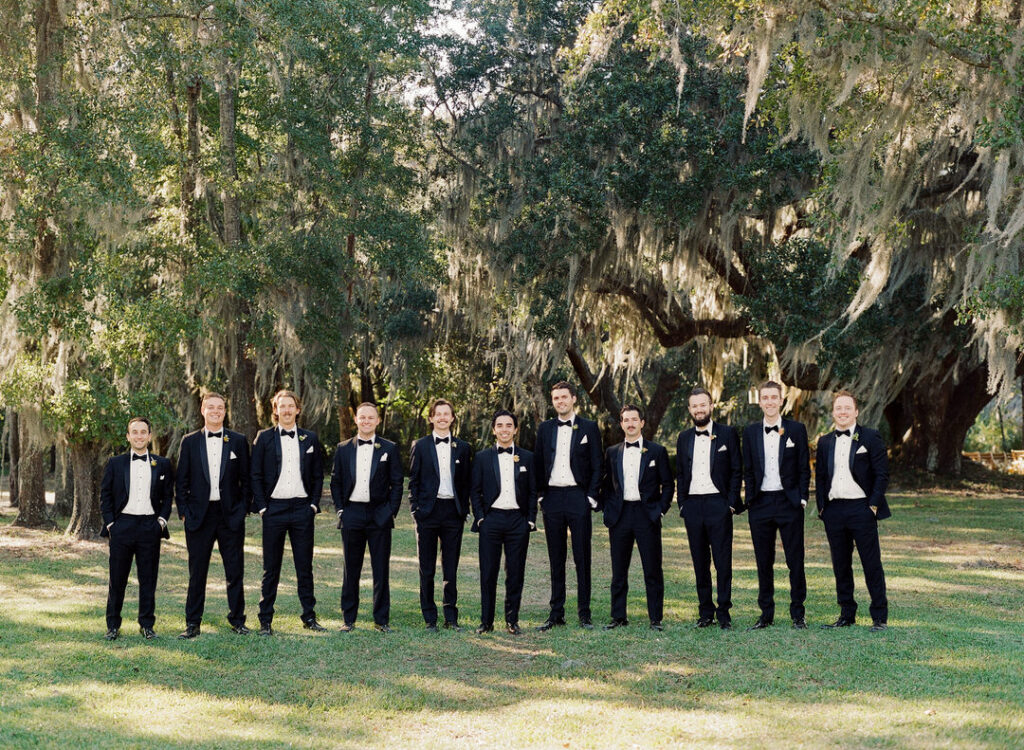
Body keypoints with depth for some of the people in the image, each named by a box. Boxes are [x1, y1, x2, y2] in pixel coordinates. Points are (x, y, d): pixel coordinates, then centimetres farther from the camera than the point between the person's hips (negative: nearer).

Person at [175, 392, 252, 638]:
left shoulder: (238, 441, 5)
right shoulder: (190, 441, 5)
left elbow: (246, 478, 6)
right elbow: (181, 480, 6)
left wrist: (243, 508, -1)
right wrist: (184, 511, -1)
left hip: (231, 514, 0)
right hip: (199, 514, 0)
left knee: (235, 571, 5)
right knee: (197, 572, 5)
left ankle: (237, 620, 16)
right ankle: (192, 623, 13)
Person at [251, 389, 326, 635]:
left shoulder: (310, 438, 9)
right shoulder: (264, 438, 3)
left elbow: (318, 475, 11)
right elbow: (256, 476, 3)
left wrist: (314, 504, 1)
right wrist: (261, 507, -5)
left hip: (302, 508, 1)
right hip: (274, 508, -1)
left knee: (305, 566, 6)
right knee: (271, 568, 3)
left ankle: (309, 617, 14)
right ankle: (266, 620, 9)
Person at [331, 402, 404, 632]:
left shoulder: (389, 449, 4)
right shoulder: (343, 449, 8)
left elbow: (396, 483, 4)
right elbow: (335, 481, 11)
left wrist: (391, 511, -3)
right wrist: (340, 508, 2)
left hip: (379, 515, -1)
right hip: (352, 513, 1)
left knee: (381, 570, 2)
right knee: (351, 570, 6)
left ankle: (381, 619, 10)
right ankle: (348, 619, 14)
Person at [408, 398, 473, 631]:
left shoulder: (462, 447, 9)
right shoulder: (420, 446, 4)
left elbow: (466, 482, 10)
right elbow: (413, 479, 5)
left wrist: (464, 510, 3)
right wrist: (415, 507, -4)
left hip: (453, 512, 1)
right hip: (428, 511, -1)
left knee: (451, 569, 4)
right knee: (427, 569, 3)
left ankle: (451, 617, 12)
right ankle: (430, 618, 10)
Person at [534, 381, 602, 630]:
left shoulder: (589, 428, 3)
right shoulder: (545, 429, 12)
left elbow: (597, 466, 1)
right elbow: (538, 464, 13)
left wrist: (592, 497, -6)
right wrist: (540, 495, 4)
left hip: (578, 497, -3)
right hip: (552, 498, 3)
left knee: (582, 557, -1)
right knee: (556, 558, 7)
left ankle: (584, 613, 6)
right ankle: (556, 613, 12)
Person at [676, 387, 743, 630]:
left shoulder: (727, 434, 3)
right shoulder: (684, 438, 14)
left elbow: (736, 470, 1)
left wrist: (731, 503, -7)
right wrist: (682, 504, 6)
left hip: (718, 504, -3)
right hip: (692, 505, 4)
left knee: (723, 561, -4)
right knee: (700, 562, 6)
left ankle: (724, 613, 3)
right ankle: (705, 613, 13)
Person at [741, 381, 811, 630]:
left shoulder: (796, 429, 2)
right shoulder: (751, 432, 8)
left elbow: (804, 468, 2)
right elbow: (748, 470, 11)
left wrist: (802, 498, -5)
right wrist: (750, 498, 3)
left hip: (789, 502, -2)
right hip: (760, 504, 2)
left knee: (795, 560, 1)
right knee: (764, 561, 7)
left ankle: (798, 614, 10)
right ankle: (766, 614, 15)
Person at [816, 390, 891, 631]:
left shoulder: (870, 437, 0)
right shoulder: (825, 442, 13)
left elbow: (882, 474, -3)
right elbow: (820, 477, 16)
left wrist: (873, 505, -10)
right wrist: (822, 507, 6)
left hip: (861, 509, -4)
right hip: (834, 510, 4)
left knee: (872, 564, -2)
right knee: (841, 565, 9)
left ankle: (880, 617, 4)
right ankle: (847, 614, 18)